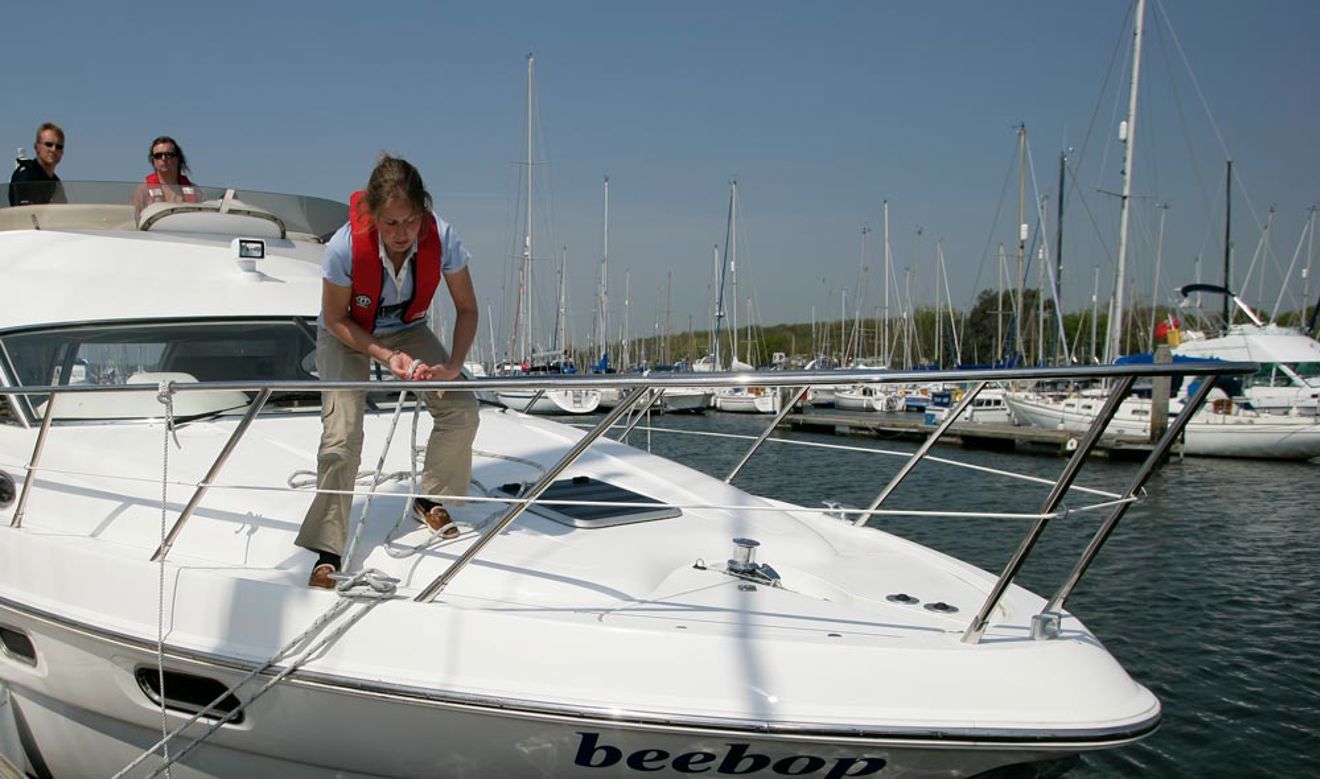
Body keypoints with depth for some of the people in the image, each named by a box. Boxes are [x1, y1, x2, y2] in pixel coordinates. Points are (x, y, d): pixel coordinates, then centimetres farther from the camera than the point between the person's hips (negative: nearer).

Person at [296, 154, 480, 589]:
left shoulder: (441, 238, -29)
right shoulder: (345, 247, -35)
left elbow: (467, 309, -14)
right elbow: (335, 320, -18)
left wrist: (453, 365, -28)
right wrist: (386, 357, -30)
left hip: (406, 330, 3)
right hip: (347, 336, -3)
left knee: (462, 410, -12)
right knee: (342, 437, -19)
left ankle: (430, 500, 14)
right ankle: (327, 551, -7)